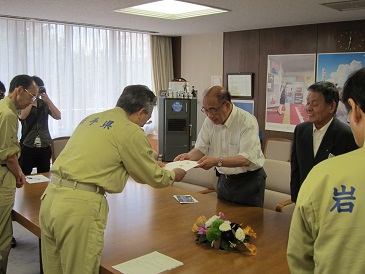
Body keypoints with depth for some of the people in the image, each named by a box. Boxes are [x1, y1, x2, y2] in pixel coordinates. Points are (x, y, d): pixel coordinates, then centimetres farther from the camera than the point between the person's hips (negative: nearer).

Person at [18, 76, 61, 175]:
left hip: (45, 147, 3)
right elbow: (22, 116, -18)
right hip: (28, 147, -3)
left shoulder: (44, 104, 10)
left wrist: (48, 100, -10)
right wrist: (31, 100, -13)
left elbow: (58, 116, -3)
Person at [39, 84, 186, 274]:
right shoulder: (131, 131, -6)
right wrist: (173, 175, 26)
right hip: (80, 206, -8)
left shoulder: (90, 119, 17)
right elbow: (153, 178, 4)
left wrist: (152, 163, 39)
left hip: (50, 196, 8)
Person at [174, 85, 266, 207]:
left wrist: (217, 161, -37)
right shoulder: (209, 121, 0)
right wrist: (188, 156, -21)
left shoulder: (247, 122, -20)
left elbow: (247, 159, -27)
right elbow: (201, 149, 1)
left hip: (248, 182, -5)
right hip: (223, 180, 5)